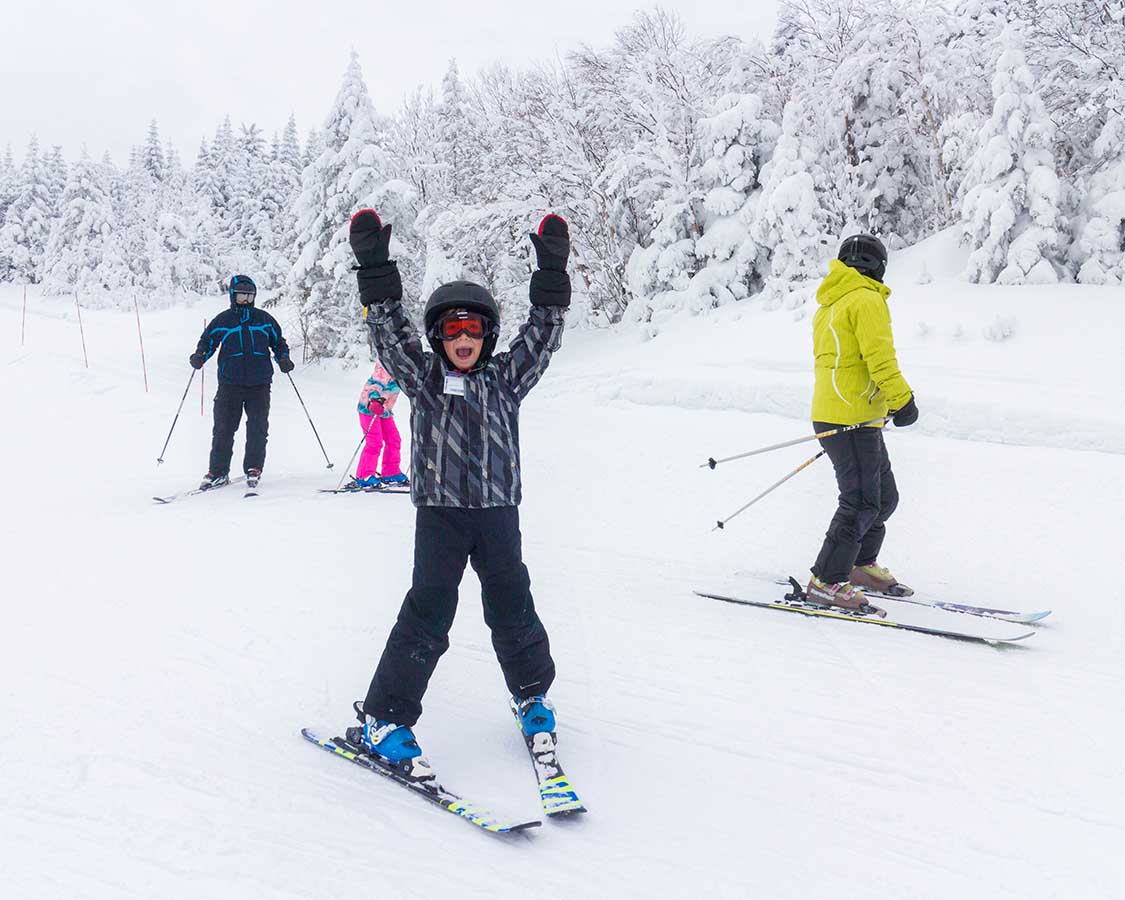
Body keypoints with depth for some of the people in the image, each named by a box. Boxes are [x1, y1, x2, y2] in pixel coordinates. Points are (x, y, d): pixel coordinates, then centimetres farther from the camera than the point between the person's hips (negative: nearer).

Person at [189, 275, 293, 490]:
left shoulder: (265, 320, 10)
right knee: (223, 429, 0)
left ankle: (253, 469, 10)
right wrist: (199, 357, -8)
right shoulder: (222, 321, 6)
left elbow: (278, 342, 19)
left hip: (259, 385, 1)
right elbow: (207, 342, 12)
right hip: (229, 385, -1)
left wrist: (283, 358, 1)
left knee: (258, 428, -2)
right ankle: (218, 472, 9)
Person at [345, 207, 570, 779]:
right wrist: (375, 265, -12)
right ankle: (384, 719, 2)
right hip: (439, 513, -2)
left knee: (512, 607, 10)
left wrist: (552, 270, -2)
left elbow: (543, 333, 5)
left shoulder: (506, 379, 9)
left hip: (498, 512, 2)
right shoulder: (424, 379, 5)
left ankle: (531, 694, 32)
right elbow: (389, 330, -5)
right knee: (428, 612, -7)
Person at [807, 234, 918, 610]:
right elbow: (879, 356, -19)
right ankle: (826, 582, -7)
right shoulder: (867, 300, -9)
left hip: (830, 413, 10)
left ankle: (861, 564, 28)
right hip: (852, 418, -10)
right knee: (862, 502, -9)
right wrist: (902, 400, -16)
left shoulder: (828, 306, 21)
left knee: (885, 496, 17)